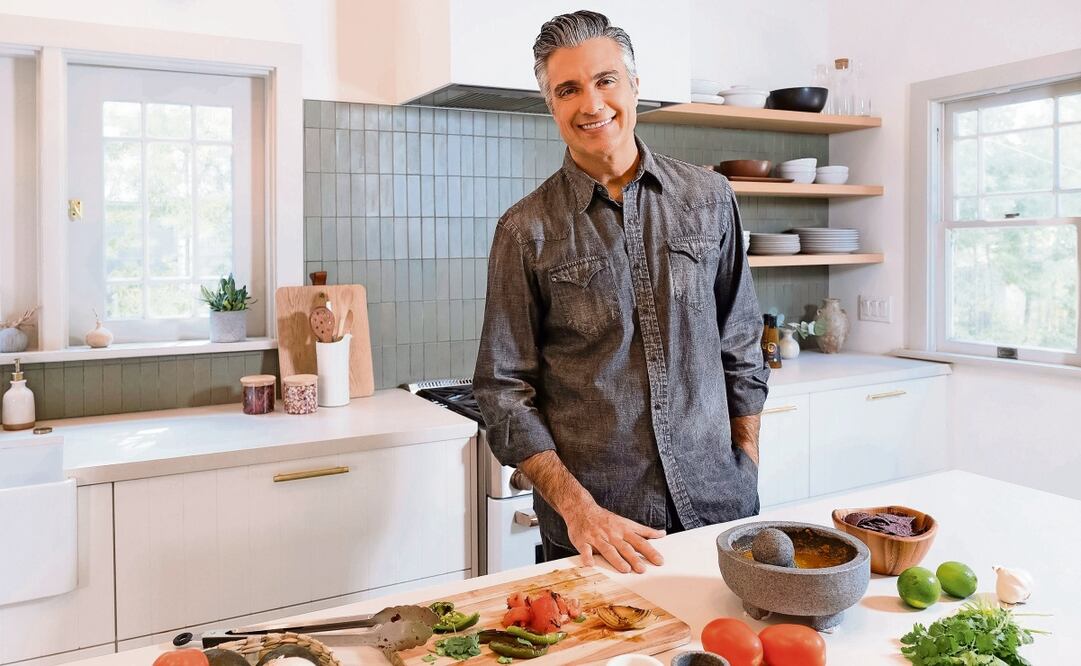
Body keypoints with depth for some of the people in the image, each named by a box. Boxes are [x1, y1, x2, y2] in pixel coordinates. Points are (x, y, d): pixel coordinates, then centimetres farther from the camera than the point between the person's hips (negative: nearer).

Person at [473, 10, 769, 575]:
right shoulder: (526, 231, -5)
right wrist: (575, 506, -14)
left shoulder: (709, 199, 2)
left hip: (718, 503, 3)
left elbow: (741, 344, 9)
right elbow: (503, 390, -6)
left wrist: (748, 465, 7)